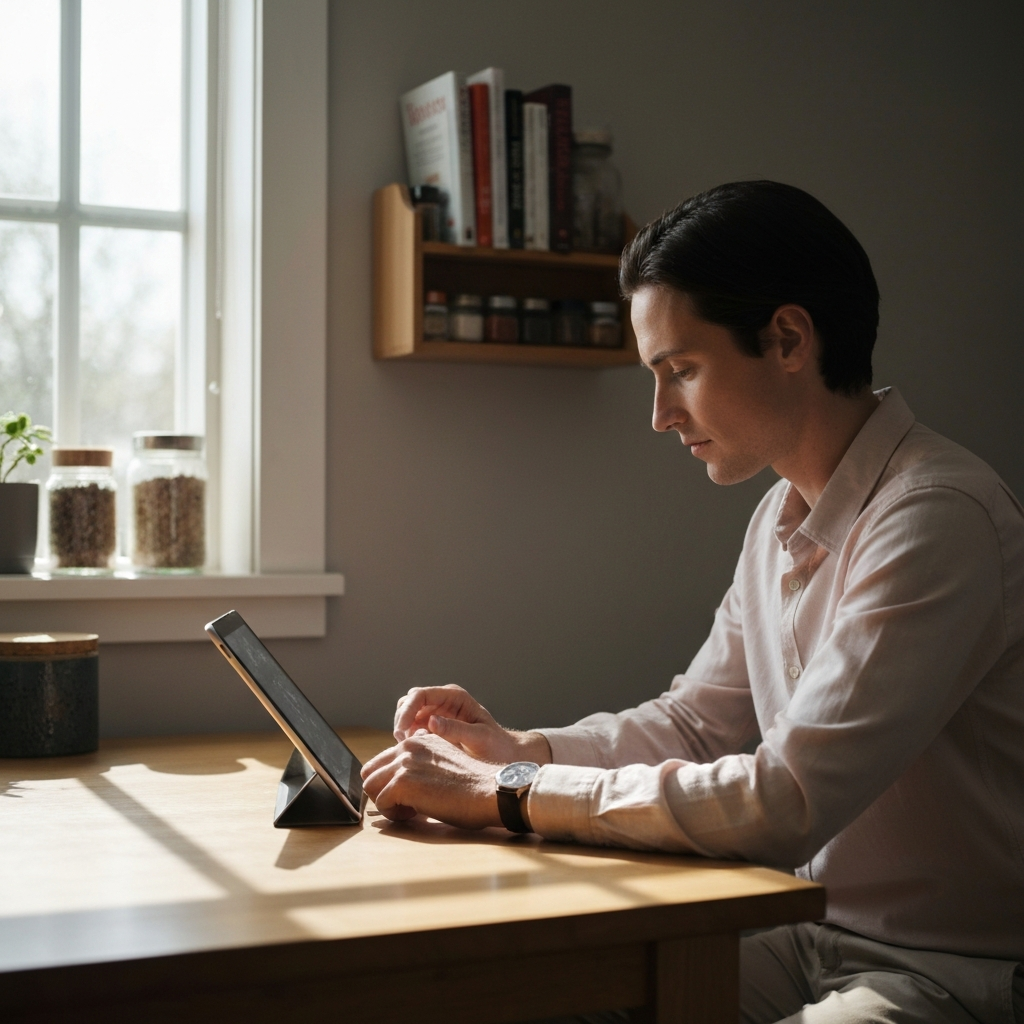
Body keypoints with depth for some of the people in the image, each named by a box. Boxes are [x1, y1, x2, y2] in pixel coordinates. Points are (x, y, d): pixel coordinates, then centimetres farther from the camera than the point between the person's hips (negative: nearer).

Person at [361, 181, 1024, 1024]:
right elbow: (691, 724, 16)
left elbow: (784, 804, -27)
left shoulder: (937, 517, -22)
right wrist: (517, 749, 0)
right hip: (817, 935, 8)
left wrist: (506, 795, -22)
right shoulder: (784, 518, 8)